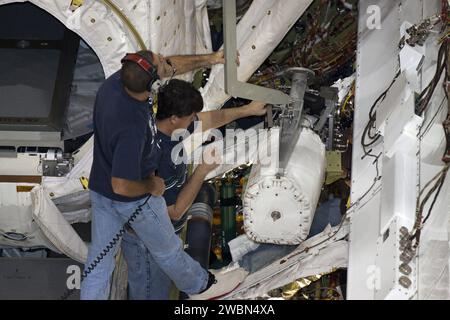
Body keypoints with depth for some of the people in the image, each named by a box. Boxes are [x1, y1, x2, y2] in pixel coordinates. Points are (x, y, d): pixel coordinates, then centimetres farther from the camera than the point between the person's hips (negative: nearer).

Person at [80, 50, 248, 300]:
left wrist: (210, 60, 1)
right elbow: (122, 186, -35)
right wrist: (151, 186, -16)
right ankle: (201, 285, 48)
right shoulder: (132, 128, -41)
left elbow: (170, 65, 0)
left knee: (101, 255, 18)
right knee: (166, 248, 22)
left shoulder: (117, 80, -18)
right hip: (134, 198, -6)